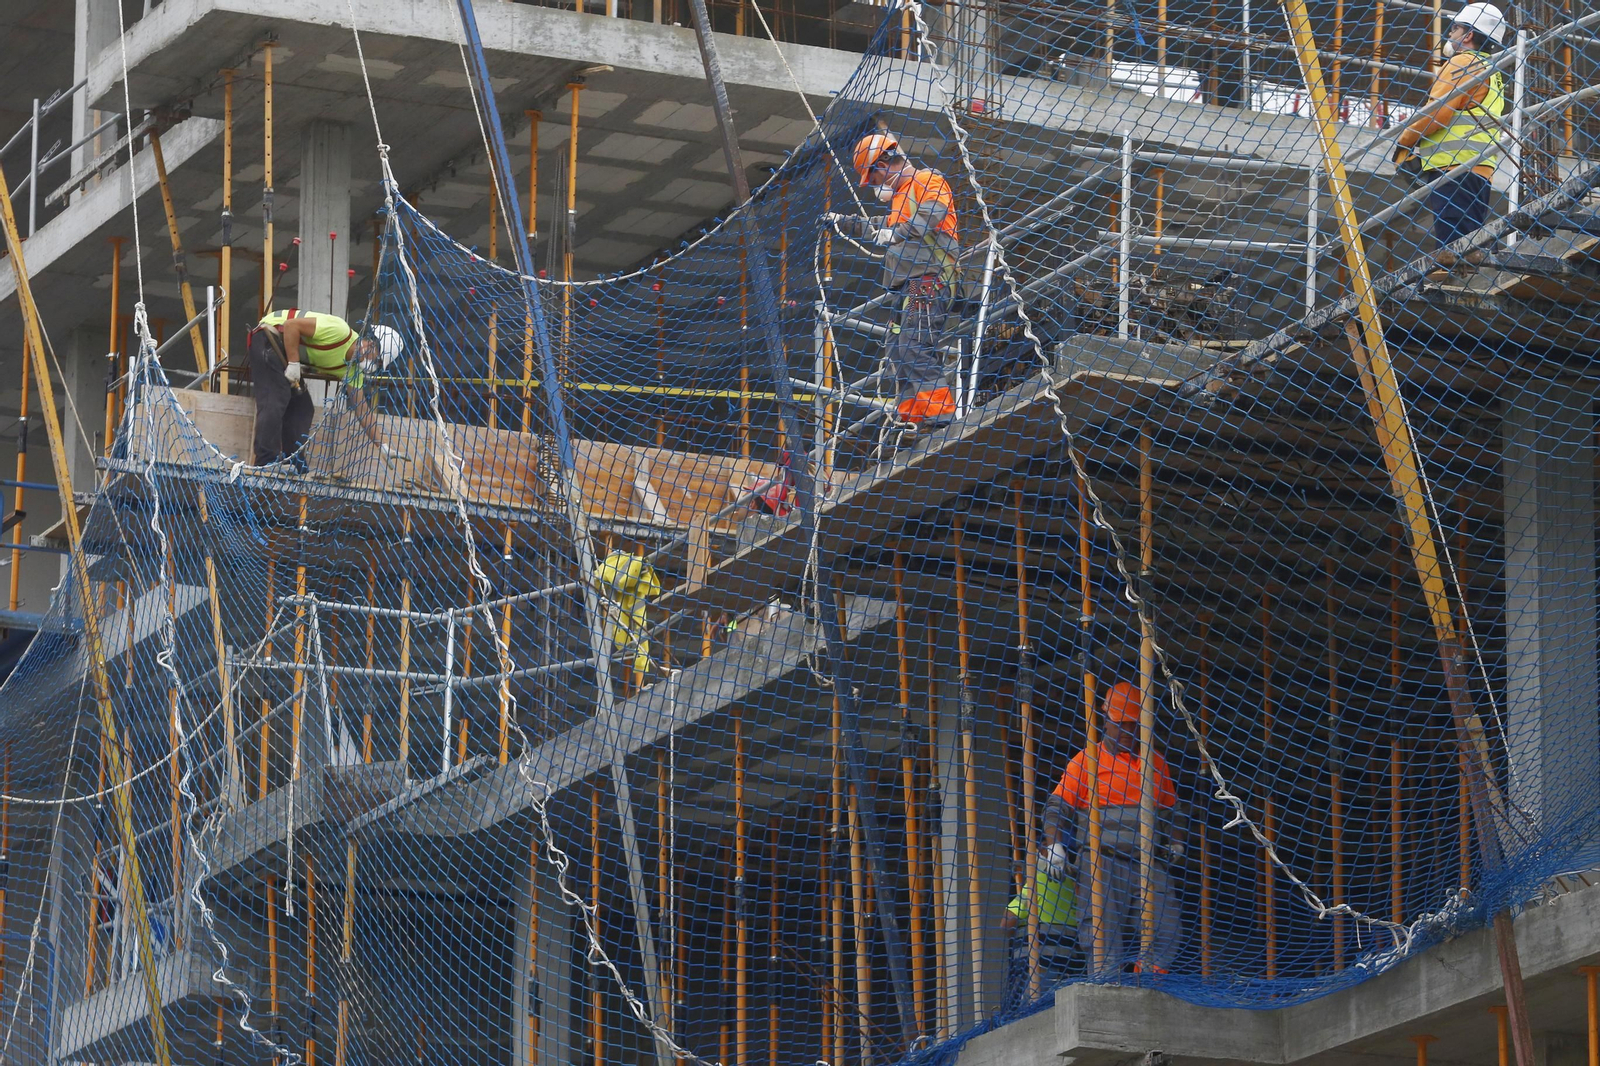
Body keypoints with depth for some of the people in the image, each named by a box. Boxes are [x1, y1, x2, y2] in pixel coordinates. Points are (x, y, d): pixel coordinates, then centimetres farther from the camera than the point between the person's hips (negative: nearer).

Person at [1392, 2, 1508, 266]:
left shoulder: (1463, 63, -4)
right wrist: (1420, 153, 18)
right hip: (1480, 172, 10)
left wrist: (1404, 142, 4)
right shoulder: (1492, 74, 27)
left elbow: (1436, 112, -11)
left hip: (1453, 170, -10)